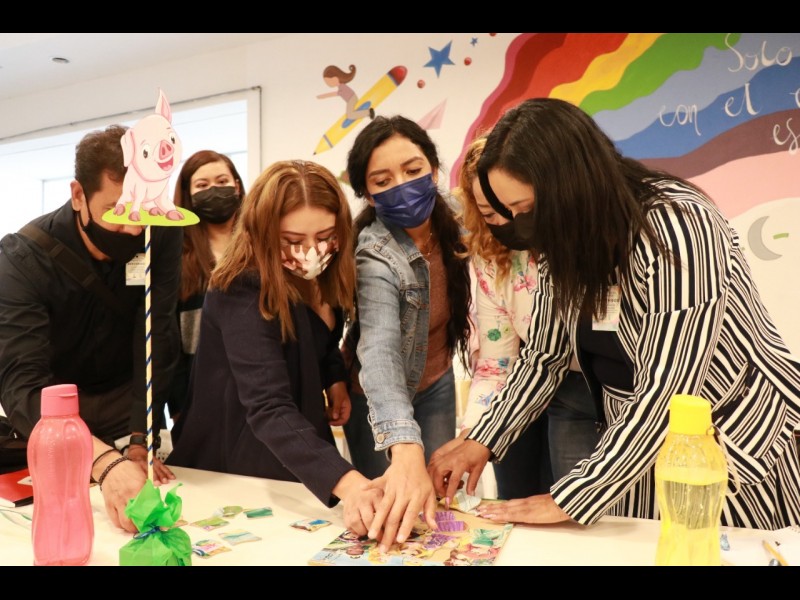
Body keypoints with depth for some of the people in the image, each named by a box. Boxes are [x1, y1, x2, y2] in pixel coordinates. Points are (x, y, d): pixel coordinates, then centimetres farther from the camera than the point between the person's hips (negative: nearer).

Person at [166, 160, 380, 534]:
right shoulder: (244, 293, -31)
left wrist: (336, 379, -8)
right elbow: (269, 410, -40)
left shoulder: (321, 278, -8)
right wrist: (343, 481, -53)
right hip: (239, 461, -7)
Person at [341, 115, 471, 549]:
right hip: (382, 403, -5)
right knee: (389, 519, 9)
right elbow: (379, 351, -49)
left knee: (437, 505, 14)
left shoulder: (448, 223, -13)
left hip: (437, 384, 5)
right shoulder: (376, 257, -33)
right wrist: (406, 451, -63)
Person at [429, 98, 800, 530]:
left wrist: (568, 501, -25)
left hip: (731, 440, -5)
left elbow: (665, 393, -30)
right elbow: (544, 357, 0)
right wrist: (483, 442, -9)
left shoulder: (677, 225, -28)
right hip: (636, 442, 6)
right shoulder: (567, 237, -7)